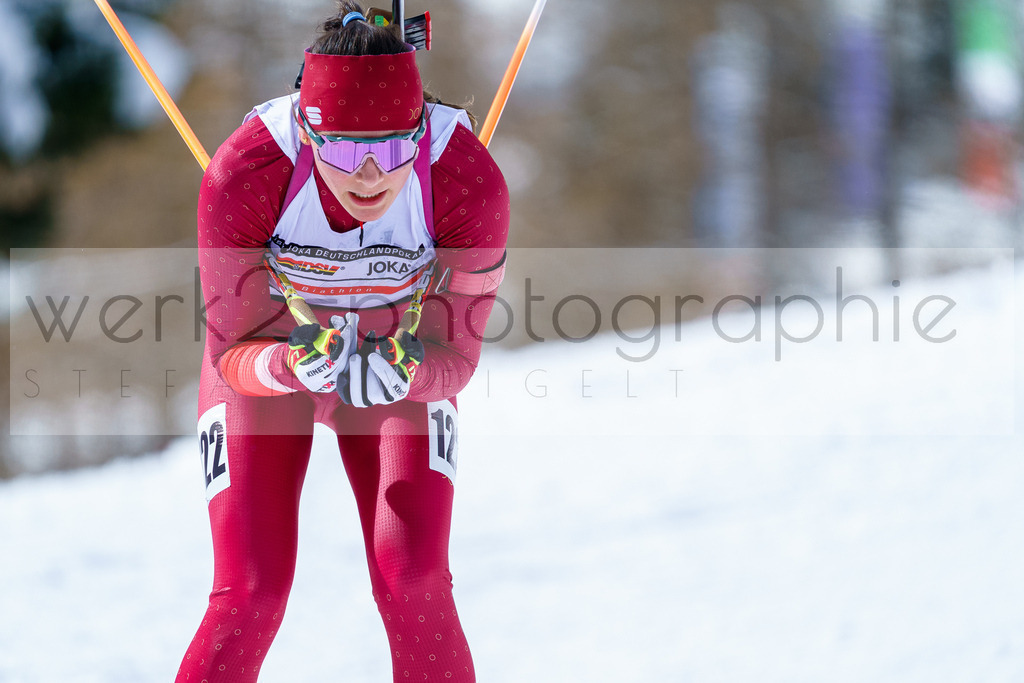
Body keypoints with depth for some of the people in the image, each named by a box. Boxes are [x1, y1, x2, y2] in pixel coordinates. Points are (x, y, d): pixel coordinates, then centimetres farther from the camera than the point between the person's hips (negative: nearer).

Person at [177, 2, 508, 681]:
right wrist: (295, 366, -46)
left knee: (415, 585, -16)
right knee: (250, 596, -14)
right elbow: (232, 352, -24)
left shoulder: (472, 181, -32)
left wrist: (407, 372, -45)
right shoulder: (243, 173, -34)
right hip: (265, 354, -1)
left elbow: (455, 356, -22)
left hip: (402, 363, 1)